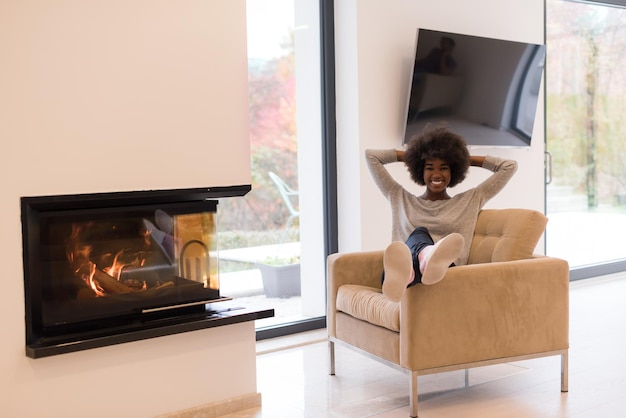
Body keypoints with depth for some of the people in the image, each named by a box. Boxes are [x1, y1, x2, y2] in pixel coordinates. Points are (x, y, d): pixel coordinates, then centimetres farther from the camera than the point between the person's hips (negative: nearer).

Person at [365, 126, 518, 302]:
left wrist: (468, 159, 32)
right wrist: (408, 155, 36)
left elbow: (509, 166, 26)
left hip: (446, 277, 0)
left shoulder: (471, 200, 26)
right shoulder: (400, 199, 27)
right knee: (419, 233, -34)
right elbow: (371, 156, 30)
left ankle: (433, 262, -77)